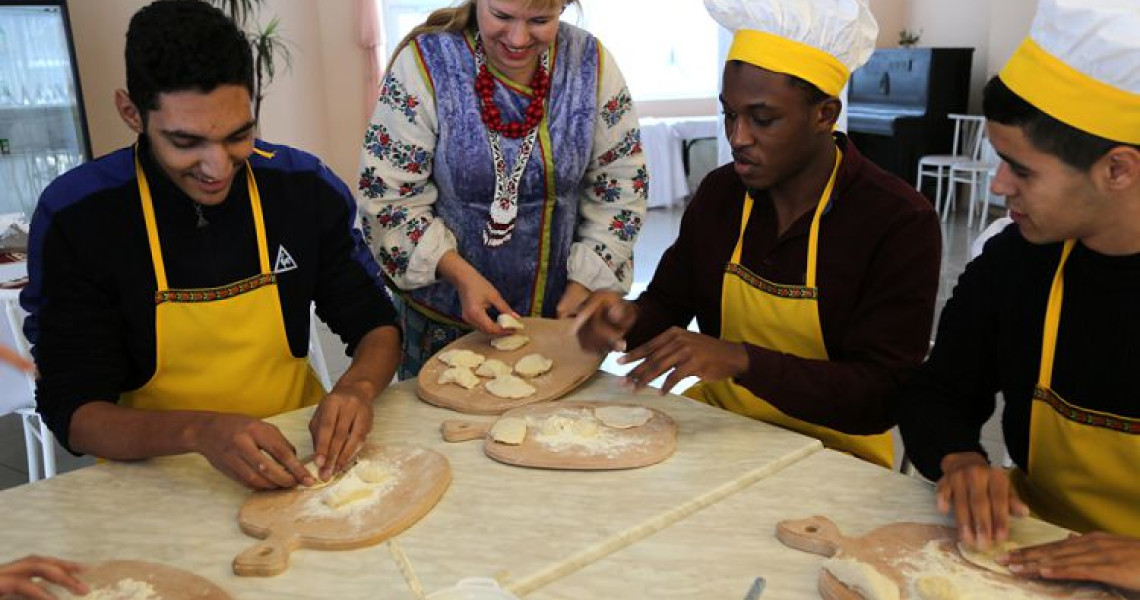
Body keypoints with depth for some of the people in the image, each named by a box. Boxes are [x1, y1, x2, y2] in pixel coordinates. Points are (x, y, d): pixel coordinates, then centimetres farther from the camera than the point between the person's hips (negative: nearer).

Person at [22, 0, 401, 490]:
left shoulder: (305, 187, -4)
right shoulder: (74, 217, -10)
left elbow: (376, 325, 3)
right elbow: (72, 411, -10)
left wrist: (357, 387, -21)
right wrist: (198, 432, -30)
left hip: (295, 450, 2)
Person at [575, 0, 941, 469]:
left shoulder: (901, 223, -15)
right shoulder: (719, 192, 0)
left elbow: (882, 397, -20)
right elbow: (668, 302, 10)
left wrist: (741, 360, -33)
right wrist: (629, 320, -15)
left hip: (827, 452, -5)